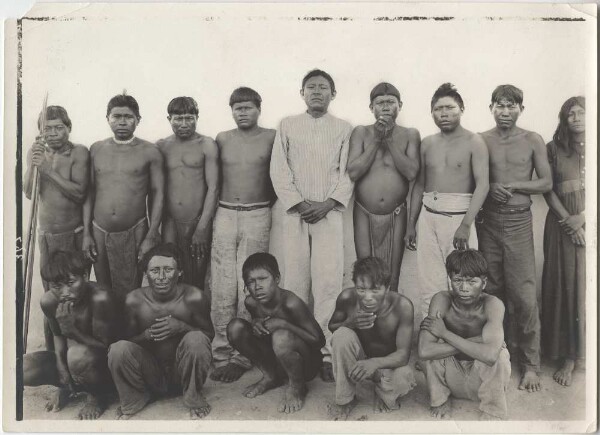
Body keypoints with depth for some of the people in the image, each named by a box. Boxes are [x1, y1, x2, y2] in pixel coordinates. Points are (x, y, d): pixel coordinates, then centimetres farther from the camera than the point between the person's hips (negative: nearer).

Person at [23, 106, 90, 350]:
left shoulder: (79, 153, -8)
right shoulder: (35, 152, 5)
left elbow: (80, 192, -18)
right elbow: (29, 193, -3)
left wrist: (49, 169, -21)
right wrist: (33, 164, -16)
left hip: (75, 234, -4)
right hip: (46, 234, 4)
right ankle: (53, 352, 22)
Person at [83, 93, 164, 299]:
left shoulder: (149, 152, -1)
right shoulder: (96, 149, 7)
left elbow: (157, 195, -1)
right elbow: (89, 193, 10)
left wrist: (151, 237, -6)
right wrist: (86, 233, 6)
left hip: (134, 234, -3)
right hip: (99, 233, 3)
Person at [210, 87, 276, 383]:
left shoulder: (271, 138, 2)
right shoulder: (222, 139, 11)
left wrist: (274, 210, -1)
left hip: (257, 217, -2)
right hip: (224, 215, 2)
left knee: (249, 288, -1)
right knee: (222, 289, 0)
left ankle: (242, 356, 7)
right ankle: (222, 353, 9)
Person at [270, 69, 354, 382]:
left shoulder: (344, 129, 12)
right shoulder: (287, 126, 12)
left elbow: (348, 173, 4)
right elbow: (279, 170, 5)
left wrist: (328, 204, -10)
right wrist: (298, 203, -6)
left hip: (329, 213, -1)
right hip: (294, 212, 1)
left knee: (328, 283, -8)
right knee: (294, 282, 1)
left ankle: (325, 353, -4)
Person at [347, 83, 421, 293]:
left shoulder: (410, 135, 4)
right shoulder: (361, 132, 3)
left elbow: (411, 173, -11)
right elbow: (353, 172, -10)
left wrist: (390, 139, -11)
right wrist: (376, 139, -10)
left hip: (395, 214, 0)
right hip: (364, 213, 0)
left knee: (392, 276, 6)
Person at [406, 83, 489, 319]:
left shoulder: (473, 142, -1)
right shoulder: (427, 144, 13)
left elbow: (482, 185, -10)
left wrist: (466, 224, -20)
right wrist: (411, 224, 13)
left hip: (458, 215, -4)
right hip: (428, 216, 4)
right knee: (429, 284, 3)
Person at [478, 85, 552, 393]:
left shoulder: (533, 141, 4)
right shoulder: (480, 141, 4)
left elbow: (546, 183, 2)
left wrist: (513, 185, -11)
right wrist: (490, 188, -10)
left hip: (519, 221, -1)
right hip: (487, 221, 1)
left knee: (524, 295, -4)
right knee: (491, 290, 9)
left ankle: (530, 365, 8)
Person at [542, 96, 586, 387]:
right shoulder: (554, 149, 5)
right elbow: (548, 190, 0)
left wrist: (583, 217, -12)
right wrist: (569, 221, -9)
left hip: (590, 226, 1)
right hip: (562, 227, 0)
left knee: (587, 287, 2)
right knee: (565, 286, 1)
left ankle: (584, 352, 14)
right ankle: (568, 357, 9)